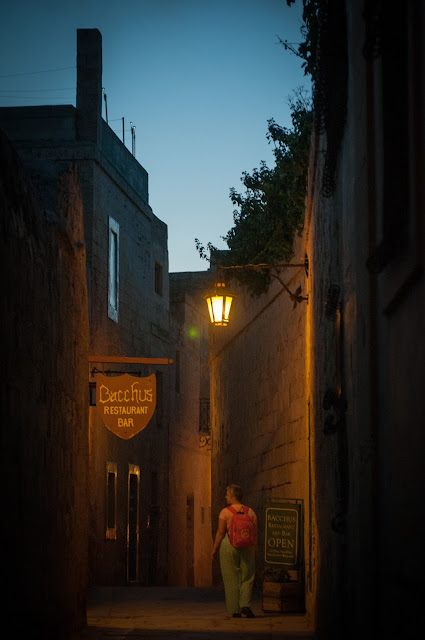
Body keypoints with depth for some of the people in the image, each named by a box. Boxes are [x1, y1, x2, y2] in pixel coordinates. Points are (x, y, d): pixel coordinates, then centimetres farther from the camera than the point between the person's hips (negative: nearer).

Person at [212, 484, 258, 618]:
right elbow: (255, 533, 2)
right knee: (247, 578, 10)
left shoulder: (225, 512, -9)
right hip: (247, 547, 2)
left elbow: (220, 533, -10)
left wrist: (214, 549, -1)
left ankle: (235, 610, 5)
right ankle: (245, 605, -9)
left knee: (232, 579, 6)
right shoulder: (250, 512, 2)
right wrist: (253, 549, 12)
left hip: (229, 546, -2)